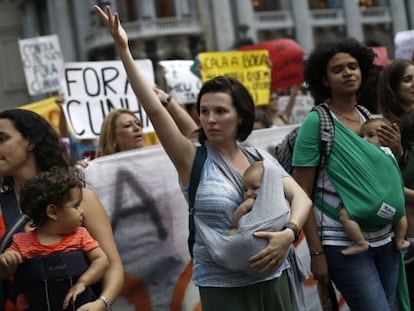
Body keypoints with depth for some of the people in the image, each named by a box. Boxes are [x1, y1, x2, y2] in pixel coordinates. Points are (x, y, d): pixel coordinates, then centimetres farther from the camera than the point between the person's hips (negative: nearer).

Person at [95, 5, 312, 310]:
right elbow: (154, 110, -15)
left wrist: (289, 233, -20)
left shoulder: (261, 159, 5)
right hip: (223, 286, -3)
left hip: (273, 279, 3)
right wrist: (123, 49, -21)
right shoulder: (194, 160, -6)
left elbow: (301, 197, 0)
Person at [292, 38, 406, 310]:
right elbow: (301, 195, -10)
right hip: (344, 244, -6)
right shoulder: (317, 122, -9)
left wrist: (396, 149, -1)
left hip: (385, 239, 6)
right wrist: (316, 253, -13)